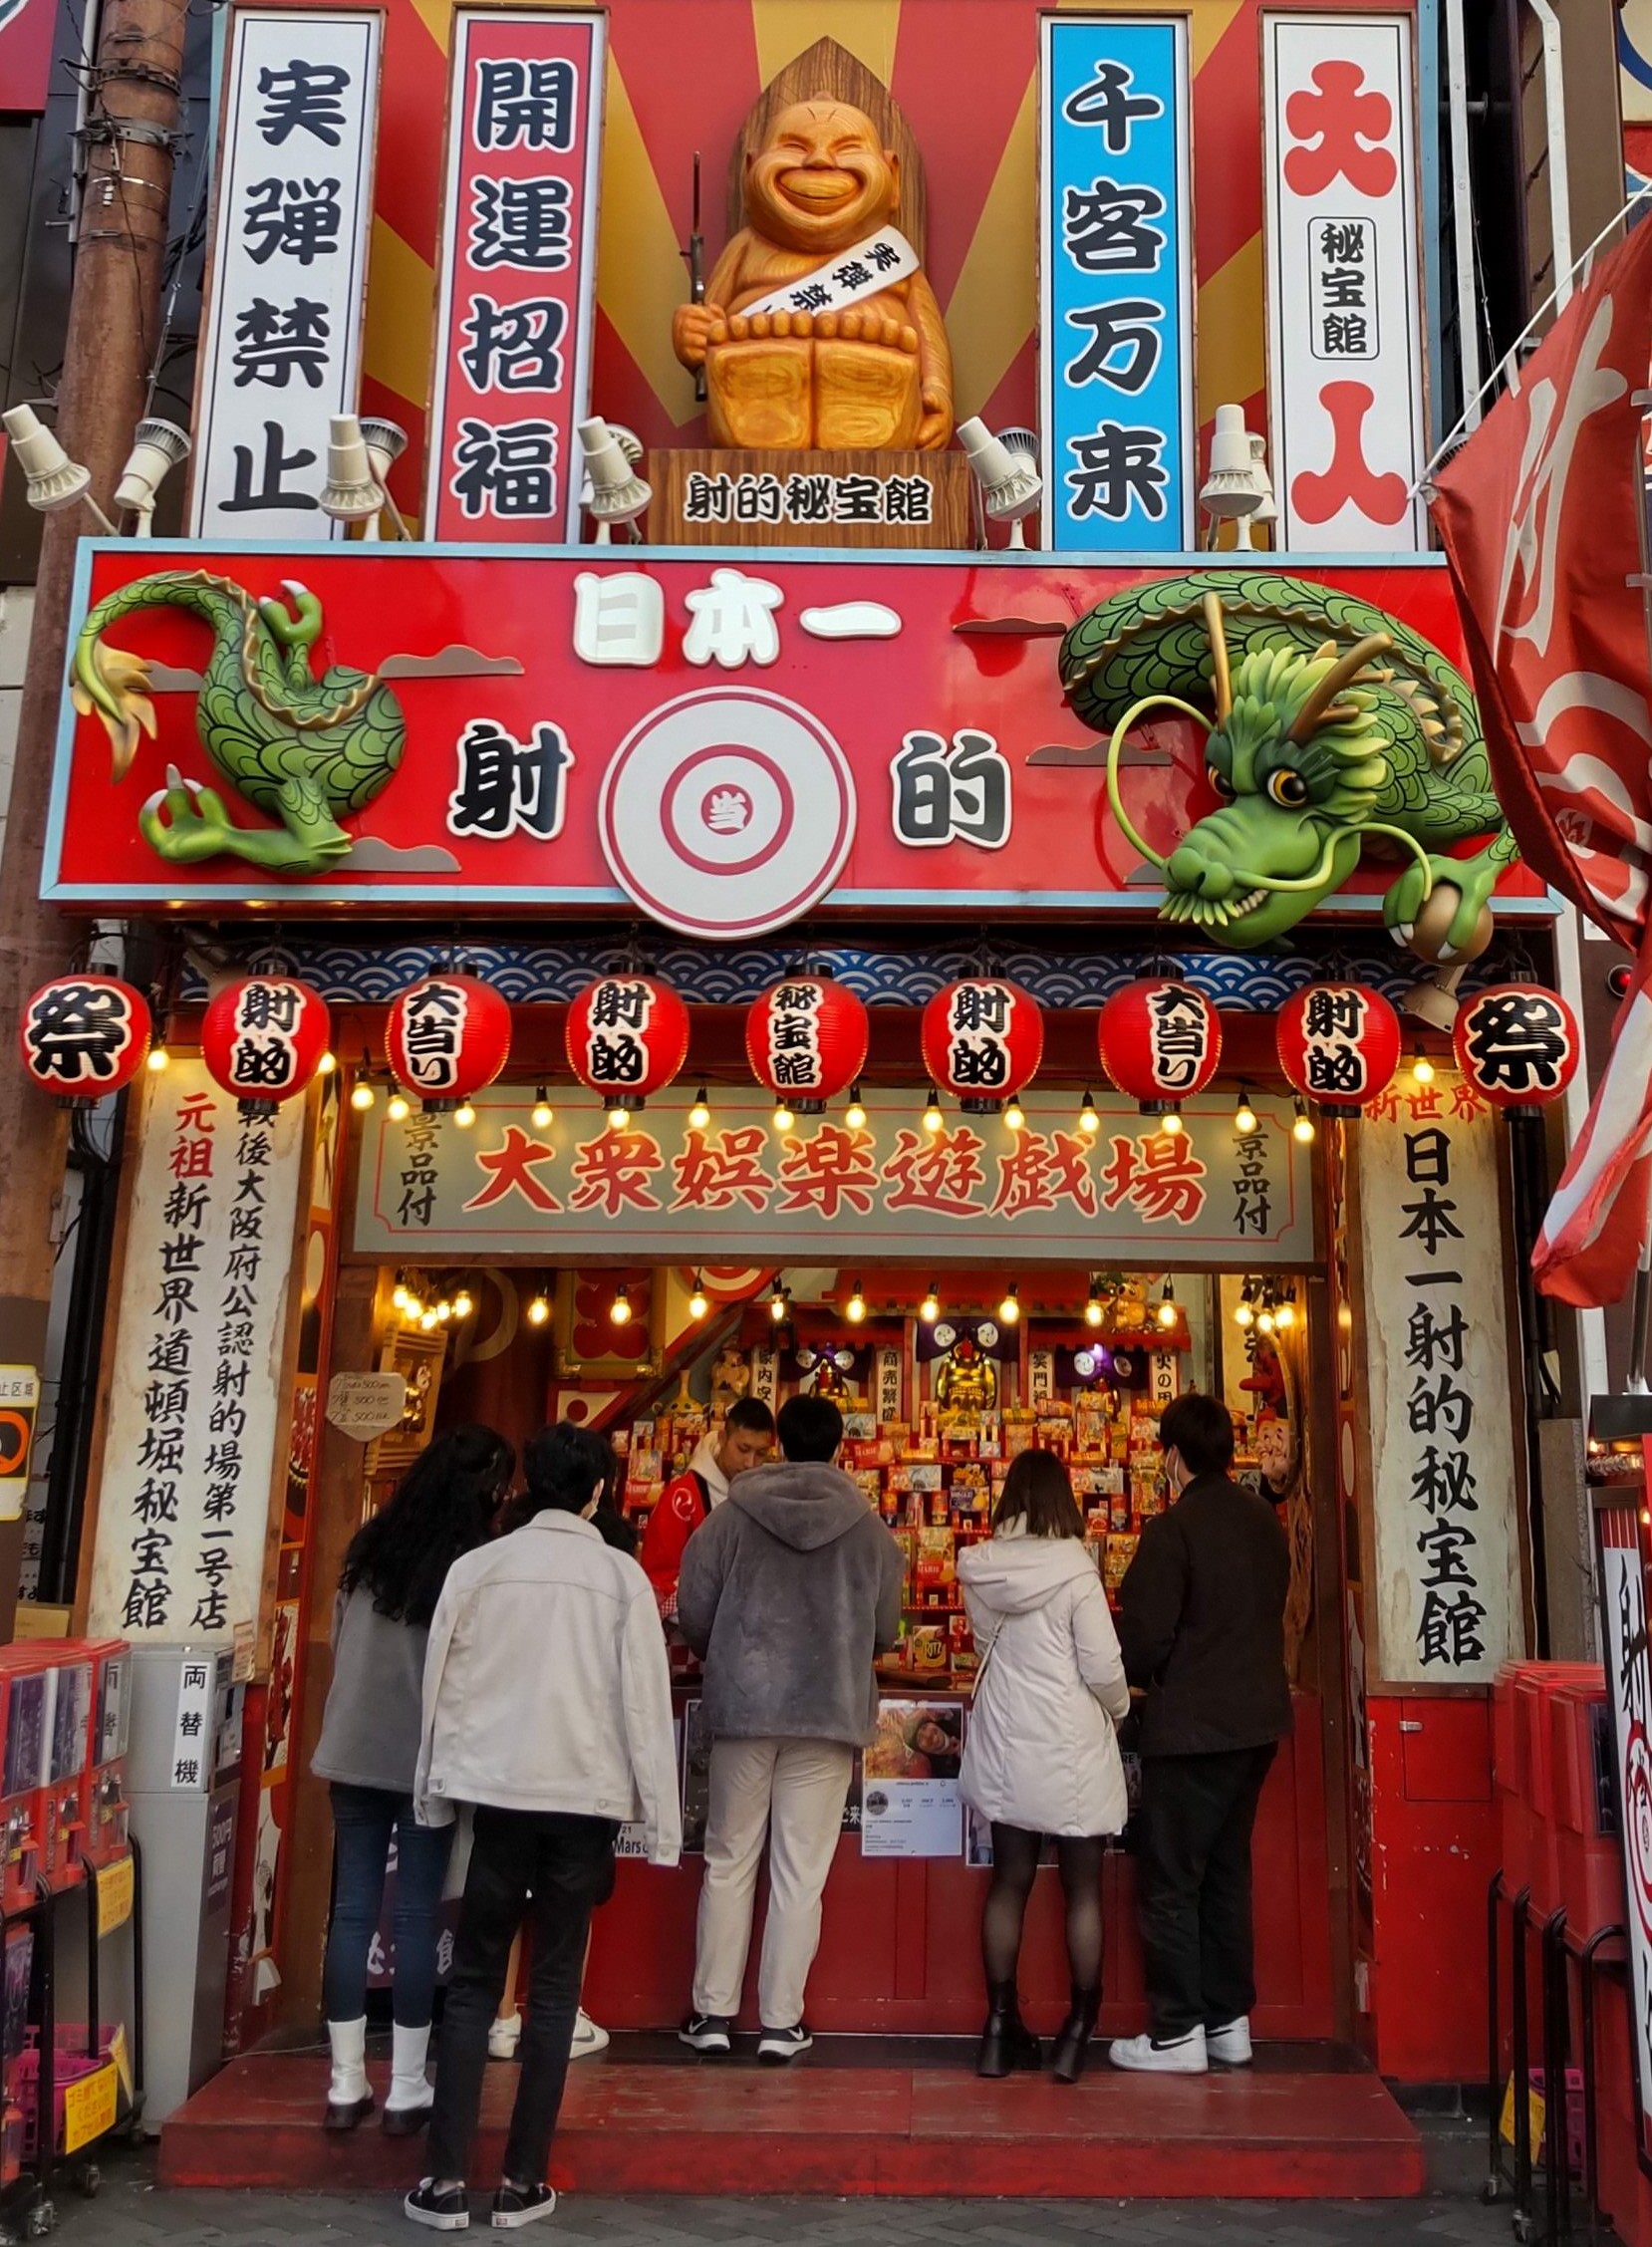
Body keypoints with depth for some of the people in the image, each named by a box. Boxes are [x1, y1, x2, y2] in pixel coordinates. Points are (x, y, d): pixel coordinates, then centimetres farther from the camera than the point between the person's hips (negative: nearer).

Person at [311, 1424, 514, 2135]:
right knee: (417, 1918, 4)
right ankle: (406, 2090, 10)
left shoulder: (370, 1544, 4)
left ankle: (346, 2085, 14)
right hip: (430, 1757, -4)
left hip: (355, 1748, 4)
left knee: (352, 1910, 9)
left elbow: (338, 1640, 13)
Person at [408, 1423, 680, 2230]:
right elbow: (644, 1701, -4)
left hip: (501, 1793, 1)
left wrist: (435, 1793, 15)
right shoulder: (621, 1575, -3)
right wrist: (660, 1820, 1)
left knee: (473, 1983, 11)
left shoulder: (477, 1566, 1)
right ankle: (522, 2182, 13)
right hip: (586, 1798, -1)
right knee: (553, 1990, 9)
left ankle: (445, 2179, 10)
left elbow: (440, 1686, 4)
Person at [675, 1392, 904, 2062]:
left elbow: (693, 1614, -2)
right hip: (830, 1711, 0)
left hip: (742, 1706, 0)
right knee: (800, 1873, 7)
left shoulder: (731, 1517, -4)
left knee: (729, 1862, 12)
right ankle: (781, 2021, 12)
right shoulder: (869, 1529, -2)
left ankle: (714, 2012, 18)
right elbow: (885, 1630, 3)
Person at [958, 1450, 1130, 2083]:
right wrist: (1118, 1710, 5)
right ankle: (1077, 2032, 13)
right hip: (1072, 1747, -4)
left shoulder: (980, 1569, -3)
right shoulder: (1074, 1569, -16)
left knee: (1009, 1881, 12)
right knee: (1083, 1888, 8)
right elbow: (1103, 1665, -13)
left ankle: (1001, 2029, 18)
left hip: (1006, 1747, 4)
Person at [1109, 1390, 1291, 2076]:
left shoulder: (1173, 1530, -18)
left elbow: (1141, 1641, -17)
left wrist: (1132, 1679, 4)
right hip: (1257, 1719, 8)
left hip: (1192, 1729, -8)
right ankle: (1229, 2020, 24)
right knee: (1226, 1871, 17)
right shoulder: (1264, 1521, 4)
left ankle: (1177, 2032, 7)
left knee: (1171, 1883, 3)